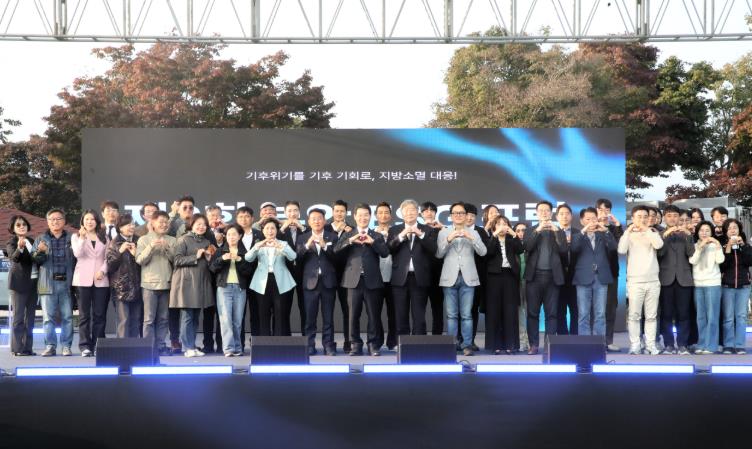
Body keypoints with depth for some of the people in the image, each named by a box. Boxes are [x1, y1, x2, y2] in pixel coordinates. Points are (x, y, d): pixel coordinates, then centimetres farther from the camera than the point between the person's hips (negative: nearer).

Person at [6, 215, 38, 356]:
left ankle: (28, 347, 14)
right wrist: (19, 248, -45)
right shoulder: (12, 243, -6)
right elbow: (14, 257, -27)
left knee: (30, 316, 9)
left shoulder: (31, 241, 13)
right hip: (19, 283, -6)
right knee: (18, 317, -4)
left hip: (33, 281, 7)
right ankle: (17, 348, -2)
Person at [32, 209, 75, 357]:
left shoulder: (71, 239, 7)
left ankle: (66, 346, 7)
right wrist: (40, 251, -17)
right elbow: (34, 259, 3)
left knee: (67, 316, 2)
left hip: (66, 282, 0)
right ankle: (50, 346, 5)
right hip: (48, 283, 1)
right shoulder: (41, 239, 10)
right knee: (48, 317, 1)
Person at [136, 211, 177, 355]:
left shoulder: (172, 241, 10)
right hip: (149, 283, -3)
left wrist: (167, 249, -12)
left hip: (166, 283, 3)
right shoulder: (144, 240, 5)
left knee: (163, 318, 5)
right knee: (149, 318, -4)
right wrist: (151, 247, -15)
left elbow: (176, 260, 3)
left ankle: (160, 345, 11)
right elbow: (139, 260, -3)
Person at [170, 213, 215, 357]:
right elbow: (178, 260, -10)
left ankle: (192, 346, 13)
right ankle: (188, 347, -1)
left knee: (195, 317, 8)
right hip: (187, 282, -6)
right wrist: (196, 256, -15)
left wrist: (209, 256, 4)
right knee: (187, 316, -5)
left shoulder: (206, 242, 18)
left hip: (202, 282, 6)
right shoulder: (184, 240, -1)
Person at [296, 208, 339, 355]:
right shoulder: (302, 238, 8)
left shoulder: (332, 237, 7)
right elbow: (297, 259, -2)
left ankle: (328, 345, 5)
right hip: (310, 281, 0)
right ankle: (309, 345, 5)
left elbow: (337, 258, -4)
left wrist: (324, 246, -16)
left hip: (328, 281, 0)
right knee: (310, 317, -1)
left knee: (328, 317, 1)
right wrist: (307, 245, -16)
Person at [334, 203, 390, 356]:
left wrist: (373, 242, -13)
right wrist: (350, 241, -16)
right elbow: (336, 250, -3)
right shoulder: (347, 235, 12)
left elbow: (385, 253, -2)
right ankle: (356, 345, 8)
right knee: (354, 315, 1)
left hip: (372, 280, 0)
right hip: (354, 280, 0)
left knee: (374, 315, 0)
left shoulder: (377, 236, 12)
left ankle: (374, 345, 8)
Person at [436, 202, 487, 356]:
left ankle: (467, 345, 0)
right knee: (451, 314, 1)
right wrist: (449, 239, -14)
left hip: (468, 278, 0)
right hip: (450, 278, 0)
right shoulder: (443, 232, 9)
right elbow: (439, 254, -1)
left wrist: (471, 238, -16)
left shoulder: (473, 232, 9)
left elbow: (483, 252, -2)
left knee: (466, 314, -2)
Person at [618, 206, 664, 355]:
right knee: (634, 315, -2)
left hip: (653, 281, 2)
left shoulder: (652, 233, 8)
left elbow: (659, 245, -12)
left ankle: (651, 345, 11)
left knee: (651, 315, 6)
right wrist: (628, 231, -13)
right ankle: (634, 346, 3)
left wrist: (647, 229, -12)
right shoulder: (629, 234, 4)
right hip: (635, 281, -2)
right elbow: (621, 250, -13)